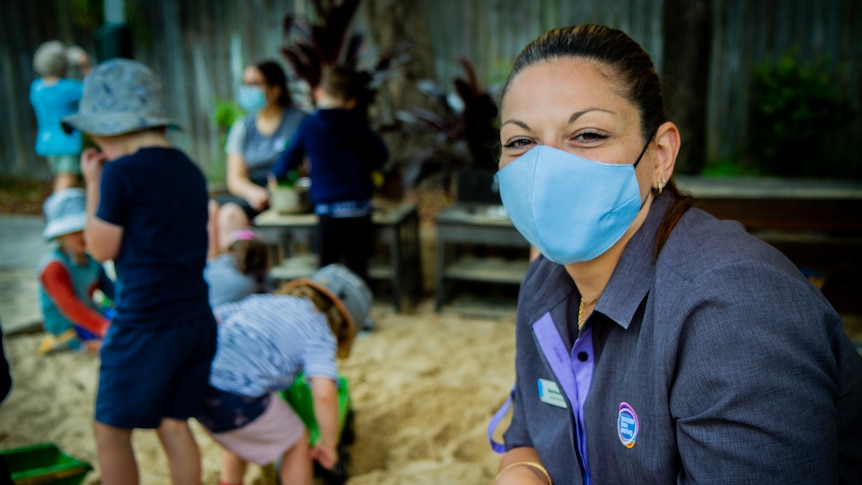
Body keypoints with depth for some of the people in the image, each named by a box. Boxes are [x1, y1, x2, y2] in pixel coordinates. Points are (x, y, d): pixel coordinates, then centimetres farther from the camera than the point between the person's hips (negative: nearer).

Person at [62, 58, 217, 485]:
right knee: (173, 424, 18)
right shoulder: (189, 170, 8)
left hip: (143, 326, -7)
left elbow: (102, 249, -4)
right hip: (197, 320, 7)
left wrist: (93, 184, 4)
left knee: (112, 432, 11)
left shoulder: (122, 173, -13)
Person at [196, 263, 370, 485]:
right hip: (235, 398, -7)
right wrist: (328, 444, 4)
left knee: (241, 435, 36)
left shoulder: (260, 300, 22)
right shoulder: (319, 332, 4)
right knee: (296, 443, 20)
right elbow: (324, 394, -10)